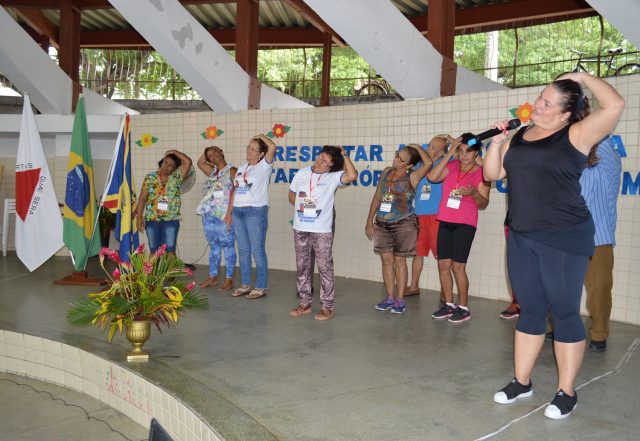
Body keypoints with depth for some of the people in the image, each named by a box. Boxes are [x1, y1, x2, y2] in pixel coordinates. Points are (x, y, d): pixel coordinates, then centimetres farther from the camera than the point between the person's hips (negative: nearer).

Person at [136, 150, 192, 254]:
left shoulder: (176, 177, 4)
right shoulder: (150, 177, 5)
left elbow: (188, 162, -9)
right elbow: (142, 199, 3)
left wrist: (174, 152, 1)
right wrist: (139, 218, -4)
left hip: (171, 220, -1)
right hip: (151, 220, 1)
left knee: (170, 251, -1)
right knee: (154, 252, 6)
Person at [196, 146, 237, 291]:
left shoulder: (232, 171, -4)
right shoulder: (212, 171, 16)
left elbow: (234, 193, -12)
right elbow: (199, 163, 32)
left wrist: (229, 213, -18)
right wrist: (206, 153, 18)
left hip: (224, 217, -7)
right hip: (208, 215, 7)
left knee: (228, 247, 0)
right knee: (214, 247, 13)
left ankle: (229, 279, 5)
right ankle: (212, 277, 21)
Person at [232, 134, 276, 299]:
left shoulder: (264, 166, -4)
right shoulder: (241, 168, 16)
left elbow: (272, 146, -20)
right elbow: (235, 190, 17)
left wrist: (261, 136, -2)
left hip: (256, 211, -7)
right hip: (238, 212, 7)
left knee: (257, 250, -3)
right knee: (243, 250, 11)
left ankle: (261, 287, 4)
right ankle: (245, 285, 20)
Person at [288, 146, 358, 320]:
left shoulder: (333, 177, -7)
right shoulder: (302, 173, 6)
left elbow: (352, 176, -27)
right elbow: (292, 194, 17)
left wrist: (344, 155, -17)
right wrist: (301, 208, 3)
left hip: (322, 230, -4)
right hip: (300, 229, 5)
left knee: (325, 268, -1)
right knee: (303, 267, 12)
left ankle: (327, 307, 9)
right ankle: (305, 303, 24)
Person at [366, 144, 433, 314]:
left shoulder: (412, 177, -9)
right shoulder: (387, 172, 7)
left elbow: (428, 163, -28)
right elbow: (377, 196, 12)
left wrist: (417, 147, -12)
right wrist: (370, 221, 11)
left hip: (403, 224, -5)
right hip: (382, 224, 5)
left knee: (399, 261, 2)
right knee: (386, 260, 7)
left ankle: (400, 299, 10)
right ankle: (390, 297, 17)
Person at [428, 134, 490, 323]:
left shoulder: (481, 172, -2)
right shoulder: (452, 166, 8)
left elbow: (484, 203, -3)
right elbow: (432, 177, -9)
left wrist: (473, 193, -25)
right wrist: (449, 153, -9)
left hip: (465, 224, -5)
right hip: (445, 222, 5)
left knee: (457, 266, -7)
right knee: (443, 265, 6)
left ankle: (464, 308, 6)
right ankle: (449, 304, 19)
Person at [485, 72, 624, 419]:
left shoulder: (575, 136, -6)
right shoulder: (519, 136, 11)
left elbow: (615, 105, -20)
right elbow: (492, 174, 12)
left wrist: (582, 77, -8)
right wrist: (496, 142, -2)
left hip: (564, 238, -6)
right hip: (521, 238, 6)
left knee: (564, 312, 2)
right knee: (530, 310, 13)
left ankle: (566, 392, 14)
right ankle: (521, 382, 23)